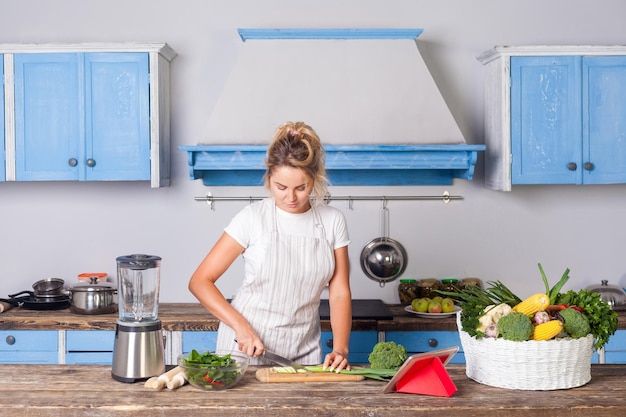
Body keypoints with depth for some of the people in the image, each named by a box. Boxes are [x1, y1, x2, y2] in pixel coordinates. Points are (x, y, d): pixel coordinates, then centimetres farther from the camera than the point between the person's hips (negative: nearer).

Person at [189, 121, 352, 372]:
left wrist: (340, 349, -11)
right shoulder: (253, 218, -7)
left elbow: (339, 294, 3)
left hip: (303, 352, 2)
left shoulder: (333, 221, 1)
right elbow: (199, 281, -6)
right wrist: (241, 325, -18)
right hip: (247, 348, -2)